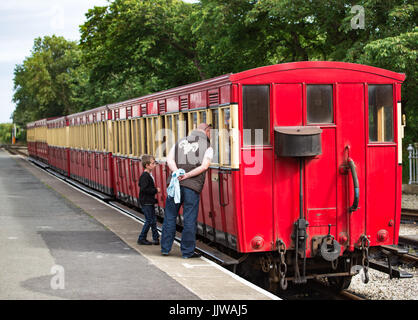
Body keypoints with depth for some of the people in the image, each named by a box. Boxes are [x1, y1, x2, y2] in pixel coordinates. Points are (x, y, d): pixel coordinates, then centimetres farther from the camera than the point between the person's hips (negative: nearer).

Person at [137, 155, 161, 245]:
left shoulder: (149, 175, 12)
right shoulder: (145, 176, -19)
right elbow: (144, 189, -26)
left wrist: (155, 190, 6)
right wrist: (156, 190, -20)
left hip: (150, 202, 10)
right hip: (146, 202, -10)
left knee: (153, 220, 12)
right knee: (149, 221, -4)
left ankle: (156, 238, 18)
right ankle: (142, 239, 6)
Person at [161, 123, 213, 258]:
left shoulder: (180, 142, 17)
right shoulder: (207, 146, 5)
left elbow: (169, 159, 4)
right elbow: (204, 166, -10)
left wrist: (177, 172, -9)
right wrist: (186, 175, -11)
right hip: (192, 186, -4)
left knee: (170, 217, 12)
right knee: (189, 220, 3)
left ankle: (165, 248, 18)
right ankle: (187, 251, 8)